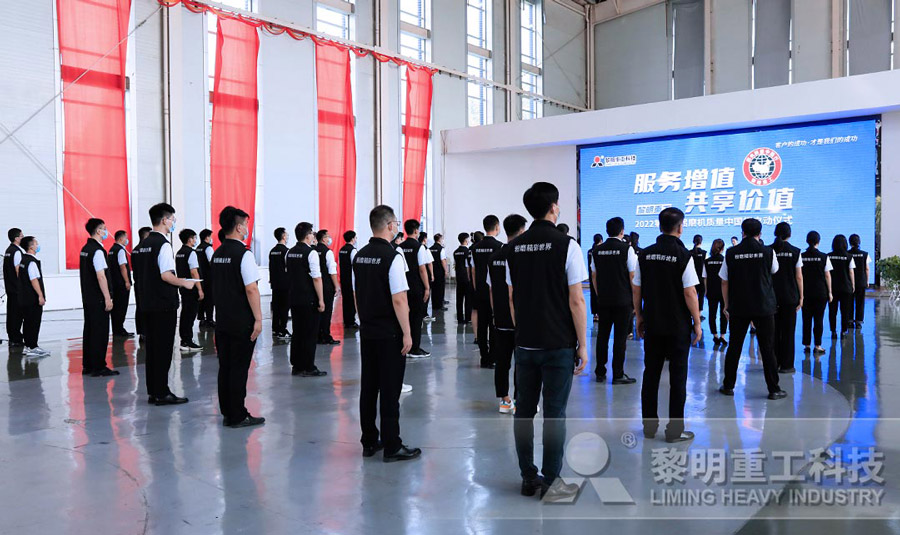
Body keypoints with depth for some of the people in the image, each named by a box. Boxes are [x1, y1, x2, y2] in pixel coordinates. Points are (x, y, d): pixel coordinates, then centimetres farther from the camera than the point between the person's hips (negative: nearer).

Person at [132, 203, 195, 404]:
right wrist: (185, 283, -8)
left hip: (147, 303, 9)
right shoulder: (163, 244, -15)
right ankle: (161, 393, 3)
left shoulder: (143, 244, 13)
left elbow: (139, 275, 17)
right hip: (164, 305, -9)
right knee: (164, 348, -2)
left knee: (152, 347, 13)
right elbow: (166, 275, -22)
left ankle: (152, 392, 19)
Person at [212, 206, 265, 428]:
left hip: (222, 320, 8)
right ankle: (237, 416, 6)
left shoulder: (217, 253, 11)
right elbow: (251, 289, -19)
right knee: (239, 368, -1)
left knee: (225, 366, 13)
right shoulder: (243, 254, -15)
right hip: (242, 322, -8)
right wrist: (258, 318, -15)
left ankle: (227, 413, 22)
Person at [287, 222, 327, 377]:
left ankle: (296, 366, 20)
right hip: (309, 300, -7)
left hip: (294, 299, 8)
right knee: (310, 334, 0)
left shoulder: (290, 252, 9)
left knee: (297, 332, 14)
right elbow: (316, 278, -17)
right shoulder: (311, 252, -14)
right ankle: (308, 368, 5)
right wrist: (321, 300, -13)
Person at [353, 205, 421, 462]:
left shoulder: (359, 256, 7)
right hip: (389, 334, -7)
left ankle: (369, 442, 23)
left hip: (366, 330, 7)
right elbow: (399, 300, -19)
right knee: (390, 390, 0)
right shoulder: (393, 256, -16)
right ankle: (392, 447, 9)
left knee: (368, 386, 13)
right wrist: (407, 334, -13)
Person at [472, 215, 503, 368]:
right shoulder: (498, 246, -11)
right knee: (494, 325, 0)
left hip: (480, 292, 6)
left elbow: (474, 271, 11)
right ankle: (492, 359, 2)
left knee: (482, 324, 8)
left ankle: (484, 358, 14)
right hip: (494, 292, -6)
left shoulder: (476, 247, 7)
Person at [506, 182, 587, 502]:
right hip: (558, 344, -5)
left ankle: (528, 478, 21)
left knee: (524, 410, 11)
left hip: (525, 343, 5)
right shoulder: (566, 245, -10)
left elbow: (511, 298, 10)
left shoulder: (514, 247, 5)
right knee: (554, 414, 3)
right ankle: (551, 483, 11)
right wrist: (583, 345, -5)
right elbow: (576, 301, -12)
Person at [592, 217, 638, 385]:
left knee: (602, 335, 10)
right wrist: (635, 299, 2)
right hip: (623, 300, -4)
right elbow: (632, 276, -7)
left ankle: (600, 373, 17)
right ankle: (618, 375, 6)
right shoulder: (627, 249, -9)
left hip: (603, 300, 4)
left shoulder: (598, 250, 5)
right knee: (619, 337, 1)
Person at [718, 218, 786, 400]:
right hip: (764, 307, -1)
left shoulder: (731, 253, -3)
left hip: (738, 307, 1)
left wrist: (727, 304, 11)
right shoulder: (767, 252, -5)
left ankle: (728, 386, 16)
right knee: (767, 349, 4)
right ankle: (774, 390, 9)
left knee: (734, 346, 9)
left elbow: (724, 282, 1)